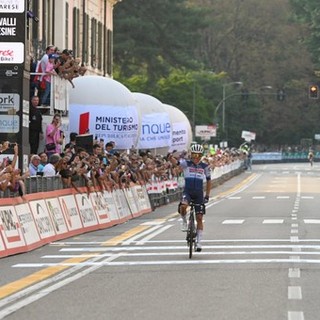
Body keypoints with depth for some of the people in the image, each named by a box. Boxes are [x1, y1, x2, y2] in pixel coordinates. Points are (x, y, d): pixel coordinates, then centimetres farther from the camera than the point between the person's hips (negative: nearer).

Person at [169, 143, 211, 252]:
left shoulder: (205, 167, 3)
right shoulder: (186, 163, -3)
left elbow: (208, 181, 12)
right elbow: (176, 162, -22)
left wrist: (207, 196, 9)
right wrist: (171, 158, -45)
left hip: (199, 193, 2)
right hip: (187, 191, -2)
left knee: (199, 218, 1)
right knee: (183, 206, -34)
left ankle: (199, 242, 11)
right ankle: (184, 221, -1)